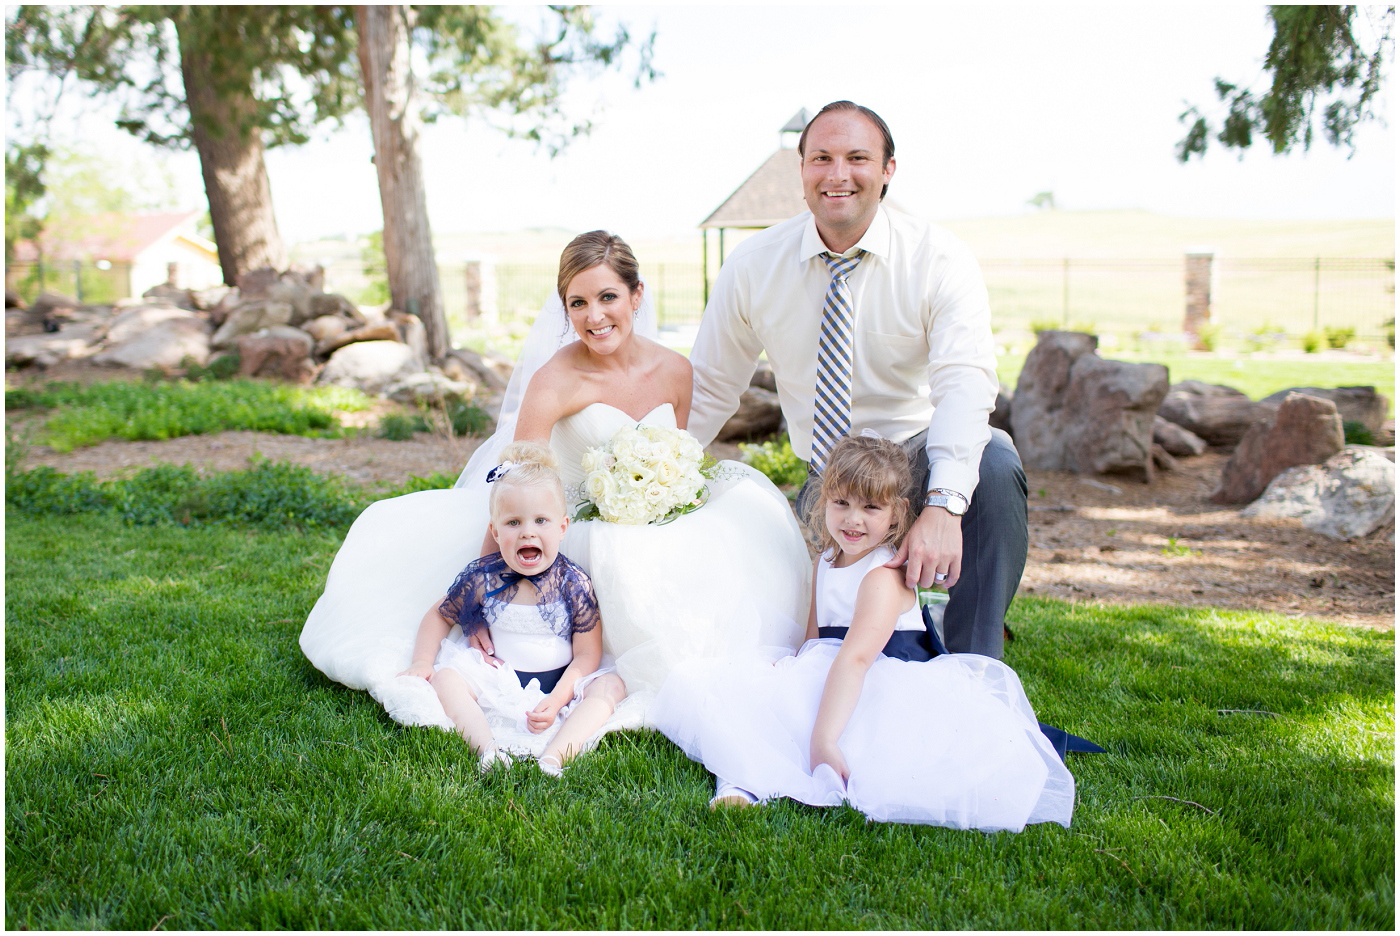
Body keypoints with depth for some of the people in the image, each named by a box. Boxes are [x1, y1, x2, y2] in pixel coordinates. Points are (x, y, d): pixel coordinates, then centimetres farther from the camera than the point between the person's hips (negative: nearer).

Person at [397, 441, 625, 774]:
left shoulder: (574, 583, -11)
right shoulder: (483, 578, -7)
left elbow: (586, 654, -11)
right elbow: (438, 615, 11)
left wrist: (556, 701, -24)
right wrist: (422, 661, -4)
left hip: (560, 683, -1)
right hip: (498, 681, 1)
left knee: (610, 685, -25)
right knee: (445, 676, -19)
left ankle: (553, 758, -42)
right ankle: (489, 748, -40)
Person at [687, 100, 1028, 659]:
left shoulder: (939, 260, -15)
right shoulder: (752, 267, -6)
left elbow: (965, 383, -29)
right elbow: (708, 388, 3)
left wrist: (943, 506, -45)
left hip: (921, 454, -2)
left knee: (994, 467, -35)